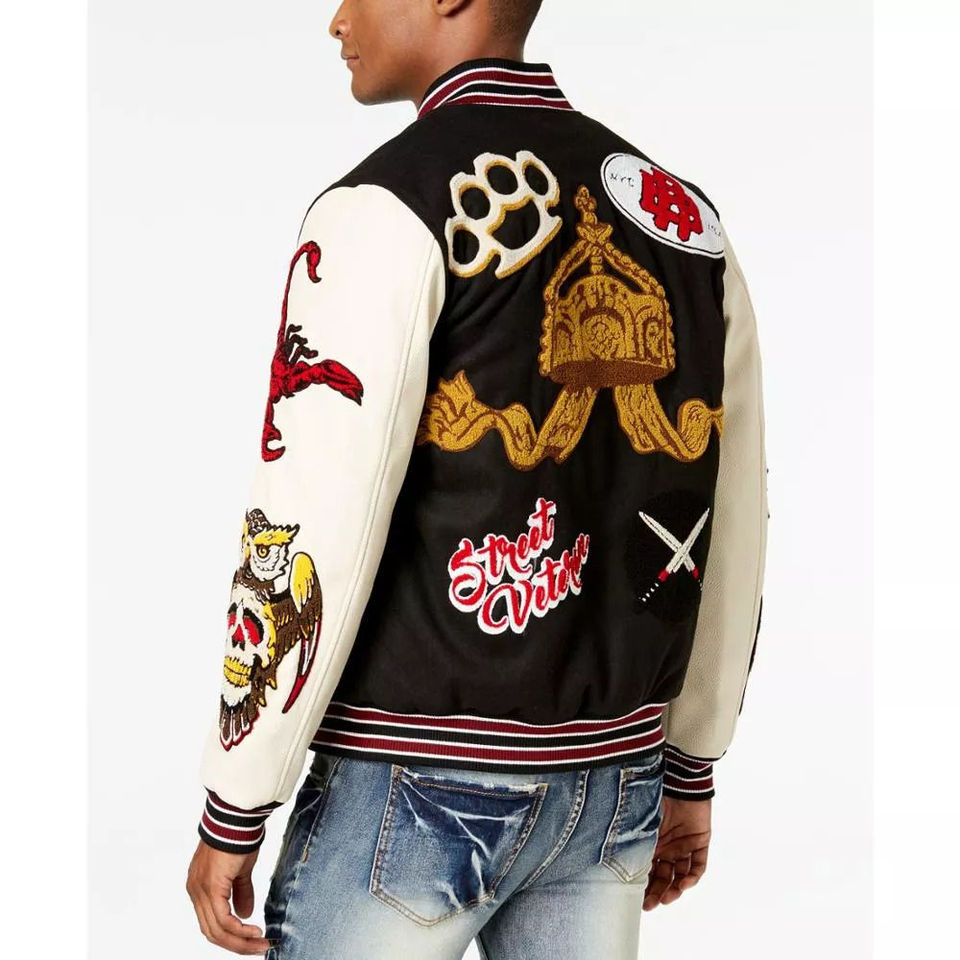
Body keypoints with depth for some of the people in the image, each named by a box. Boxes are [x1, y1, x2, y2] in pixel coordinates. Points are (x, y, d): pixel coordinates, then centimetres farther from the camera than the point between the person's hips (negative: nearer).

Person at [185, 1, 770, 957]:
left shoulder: (390, 207, -12)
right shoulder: (684, 221, 8)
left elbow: (310, 536, -17)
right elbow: (732, 523, 12)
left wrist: (232, 813, -8)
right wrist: (691, 769, 21)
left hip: (421, 782, -6)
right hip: (612, 778, 6)